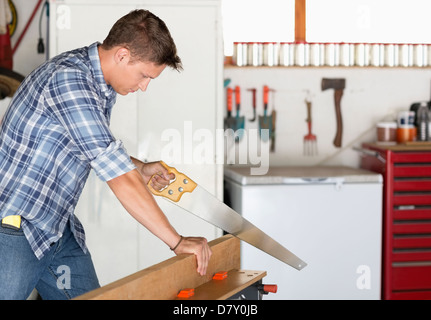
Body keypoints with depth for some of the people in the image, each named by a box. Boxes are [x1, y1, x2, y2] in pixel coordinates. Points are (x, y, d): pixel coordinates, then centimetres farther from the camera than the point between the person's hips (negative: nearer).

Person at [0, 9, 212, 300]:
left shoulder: (104, 85, 6)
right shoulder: (68, 78, -25)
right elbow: (119, 178, -28)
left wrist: (140, 168, 13)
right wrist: (176, 241, -23)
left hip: (60, 231, 9)